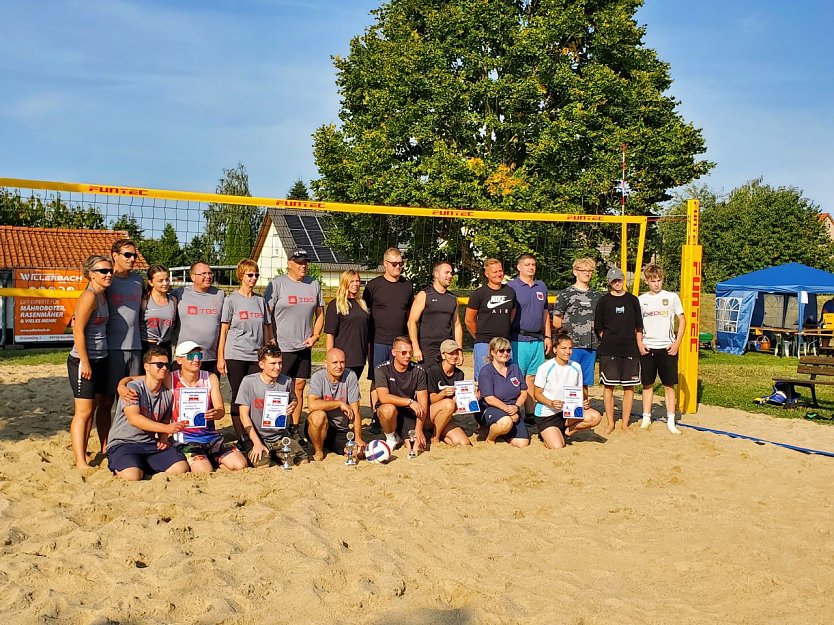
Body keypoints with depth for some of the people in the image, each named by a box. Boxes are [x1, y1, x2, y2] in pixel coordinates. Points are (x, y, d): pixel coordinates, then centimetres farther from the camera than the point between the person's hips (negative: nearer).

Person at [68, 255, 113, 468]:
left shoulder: (103, 295, 11)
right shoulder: (89, 296, -15)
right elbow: (78, 330, -19)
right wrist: (84, 362, -19)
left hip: (100, 360, 9)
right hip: (83, 361, -9)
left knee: (92, 409, 14)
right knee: (83, 411, -6)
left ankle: (86, 453, 24)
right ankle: (80, 462, -3)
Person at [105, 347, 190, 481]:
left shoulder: (168, 394, 9)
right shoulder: (133, 388, -10)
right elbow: (133, 418, -23)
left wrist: (163, 438, -2)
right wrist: (166, 428, -31)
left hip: (150, 444, 5)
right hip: (123, 443, -5)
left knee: (181, 468, -17)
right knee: (133, 476, -33)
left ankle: (144, 468, 5)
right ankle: (119, 468, 3)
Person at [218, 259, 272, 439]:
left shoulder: (260, 300, 10)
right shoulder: (231, 300, 0)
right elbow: (223, 330, 0)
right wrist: (220, 357, -4)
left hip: (256, 356, 3)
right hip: (235, 355, -3)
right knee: (238, 397, 2)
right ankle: (241, 437, 9)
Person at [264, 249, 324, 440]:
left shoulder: (314, 284, 10)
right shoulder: (277, 284, -5)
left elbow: (320, 314, 16)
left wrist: (315, 336, 2)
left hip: (304, 346, 5)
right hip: (282, 346, -5)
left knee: (299, 387, 10)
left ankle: (295, 428, 19)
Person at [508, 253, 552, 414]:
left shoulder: (541, 287, 16)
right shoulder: (511, 286, -3)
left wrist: (547, 336, 17)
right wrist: (506, 339, -11)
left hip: (537, 340, 6)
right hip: (518, 339, -5)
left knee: (532, 378, 9)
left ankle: (531, 414, 15)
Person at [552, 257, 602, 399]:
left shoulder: (597, 296, 15)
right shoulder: (566, 294, 0)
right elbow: (557, 322, 1)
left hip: (591, 346, 5)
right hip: (572, 345, -4)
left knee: (585, 383, 10)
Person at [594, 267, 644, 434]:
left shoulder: (632, 300, 9)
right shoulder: (604, 301, 4)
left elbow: (638, 327, 12)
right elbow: (598, 328, 6)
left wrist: (639, 343, 5)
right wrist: (607, 340, -2)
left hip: (630, 350, 2)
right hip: (609, 351, -2)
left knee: (629, 387, 3)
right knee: (608, 386, 1)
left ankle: (625, 423, 12)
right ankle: (610, 423, 12)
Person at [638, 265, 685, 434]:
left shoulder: (672, 297, 2)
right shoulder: (641, 299, 5)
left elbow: (681, 321, 4)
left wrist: (677, 343, -5)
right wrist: (639, 343, -1)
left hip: (667, 347, -1)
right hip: (647, 348, 1)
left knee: (669, 384, 3)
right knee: (647, 384, 7)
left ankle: (671, 421, 9)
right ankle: (646, 418, 16)